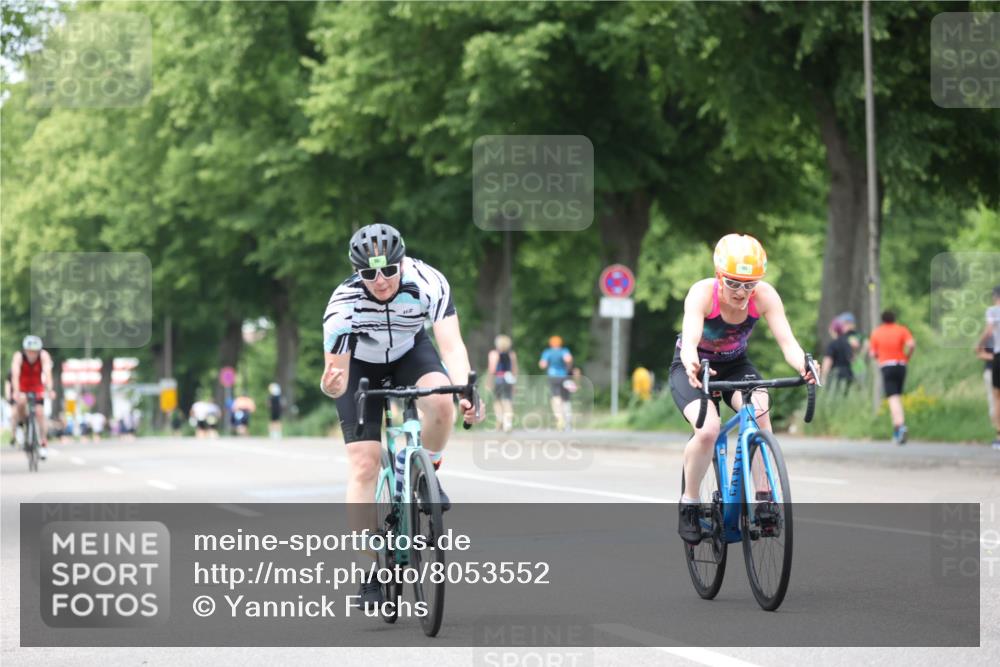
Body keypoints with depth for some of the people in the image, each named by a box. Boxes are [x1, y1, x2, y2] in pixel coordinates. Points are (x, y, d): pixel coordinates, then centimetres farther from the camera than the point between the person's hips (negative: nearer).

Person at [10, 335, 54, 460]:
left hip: (37, 388, 1)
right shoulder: (18, 356, -29)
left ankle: (44, 443, -4)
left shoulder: (43, 355, -26)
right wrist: (16, 392, -53)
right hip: (22, 387, -1)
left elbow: (47, 372, -38)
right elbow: (15, 374, -39)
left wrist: (49, 389, -52)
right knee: (21, 403, -31)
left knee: (39, 412, -13)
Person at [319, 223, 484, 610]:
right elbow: (335, 381, -31)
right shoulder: (344, 303, -33)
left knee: (441, 401, -33)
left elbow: (451, 343, -40)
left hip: (410, 352, 1)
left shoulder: (428, 283, -32)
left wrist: (463, 391, -57)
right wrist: (331, 385, -55)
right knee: (364, 465, -14)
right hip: (360, 365, -1)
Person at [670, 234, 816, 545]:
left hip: (736, 365, 3)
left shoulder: (764, 295, -23)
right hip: (694, 368, -2)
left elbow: (787, 340, -33)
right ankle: (689, 504, -6)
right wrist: (692, 366, -68)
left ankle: (763, 497, -21)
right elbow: (689, 340, -45)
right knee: (708, 429, -29)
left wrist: (803, 366, -55)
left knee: (759, 411, -30)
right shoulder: (703, 292, -30)